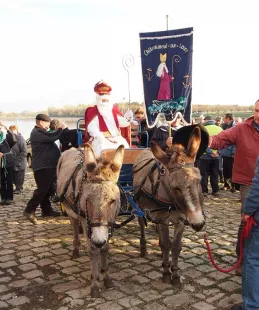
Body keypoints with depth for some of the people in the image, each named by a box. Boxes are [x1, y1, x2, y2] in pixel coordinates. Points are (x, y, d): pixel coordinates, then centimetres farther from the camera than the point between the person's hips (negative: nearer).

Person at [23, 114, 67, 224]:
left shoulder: (41, 132, 23)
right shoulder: (37, 132, -14)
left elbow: (51, 139, 22)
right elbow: (53, 137, -23)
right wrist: (61, 128, -10)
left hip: (47, 165, 11)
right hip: (42, 167, -11)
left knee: (48, 189, 14)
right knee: (42, 189, -13)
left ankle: (46, 209, 22)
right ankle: (29, 210, -8)